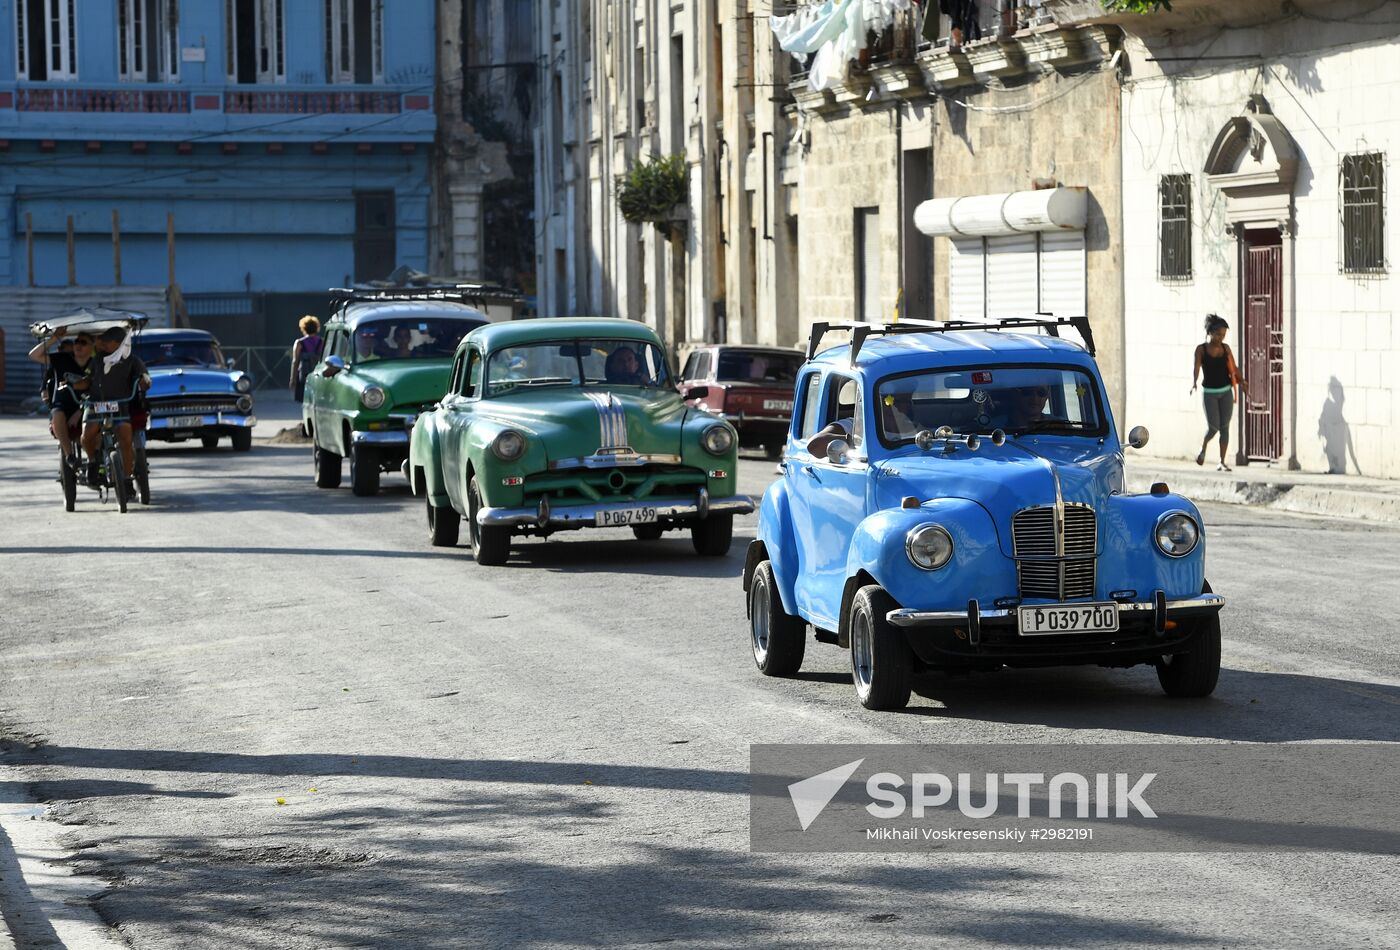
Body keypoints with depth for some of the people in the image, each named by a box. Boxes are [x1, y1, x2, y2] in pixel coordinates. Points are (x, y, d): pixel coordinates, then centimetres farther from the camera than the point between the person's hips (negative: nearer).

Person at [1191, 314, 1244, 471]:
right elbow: (1196, 368, -15)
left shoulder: (1225, 347, 4)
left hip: (1226, 392, 3)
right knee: (1213, 427, -11)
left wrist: (1242, 381, -12)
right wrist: (1193, 383, -34)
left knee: (1224, 427, -1)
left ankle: (1222, 462, 4)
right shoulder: (1201, 349, -5)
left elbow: (1234, 369, 6)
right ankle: (1203, 447, 20)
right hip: (1209, 393, -3)